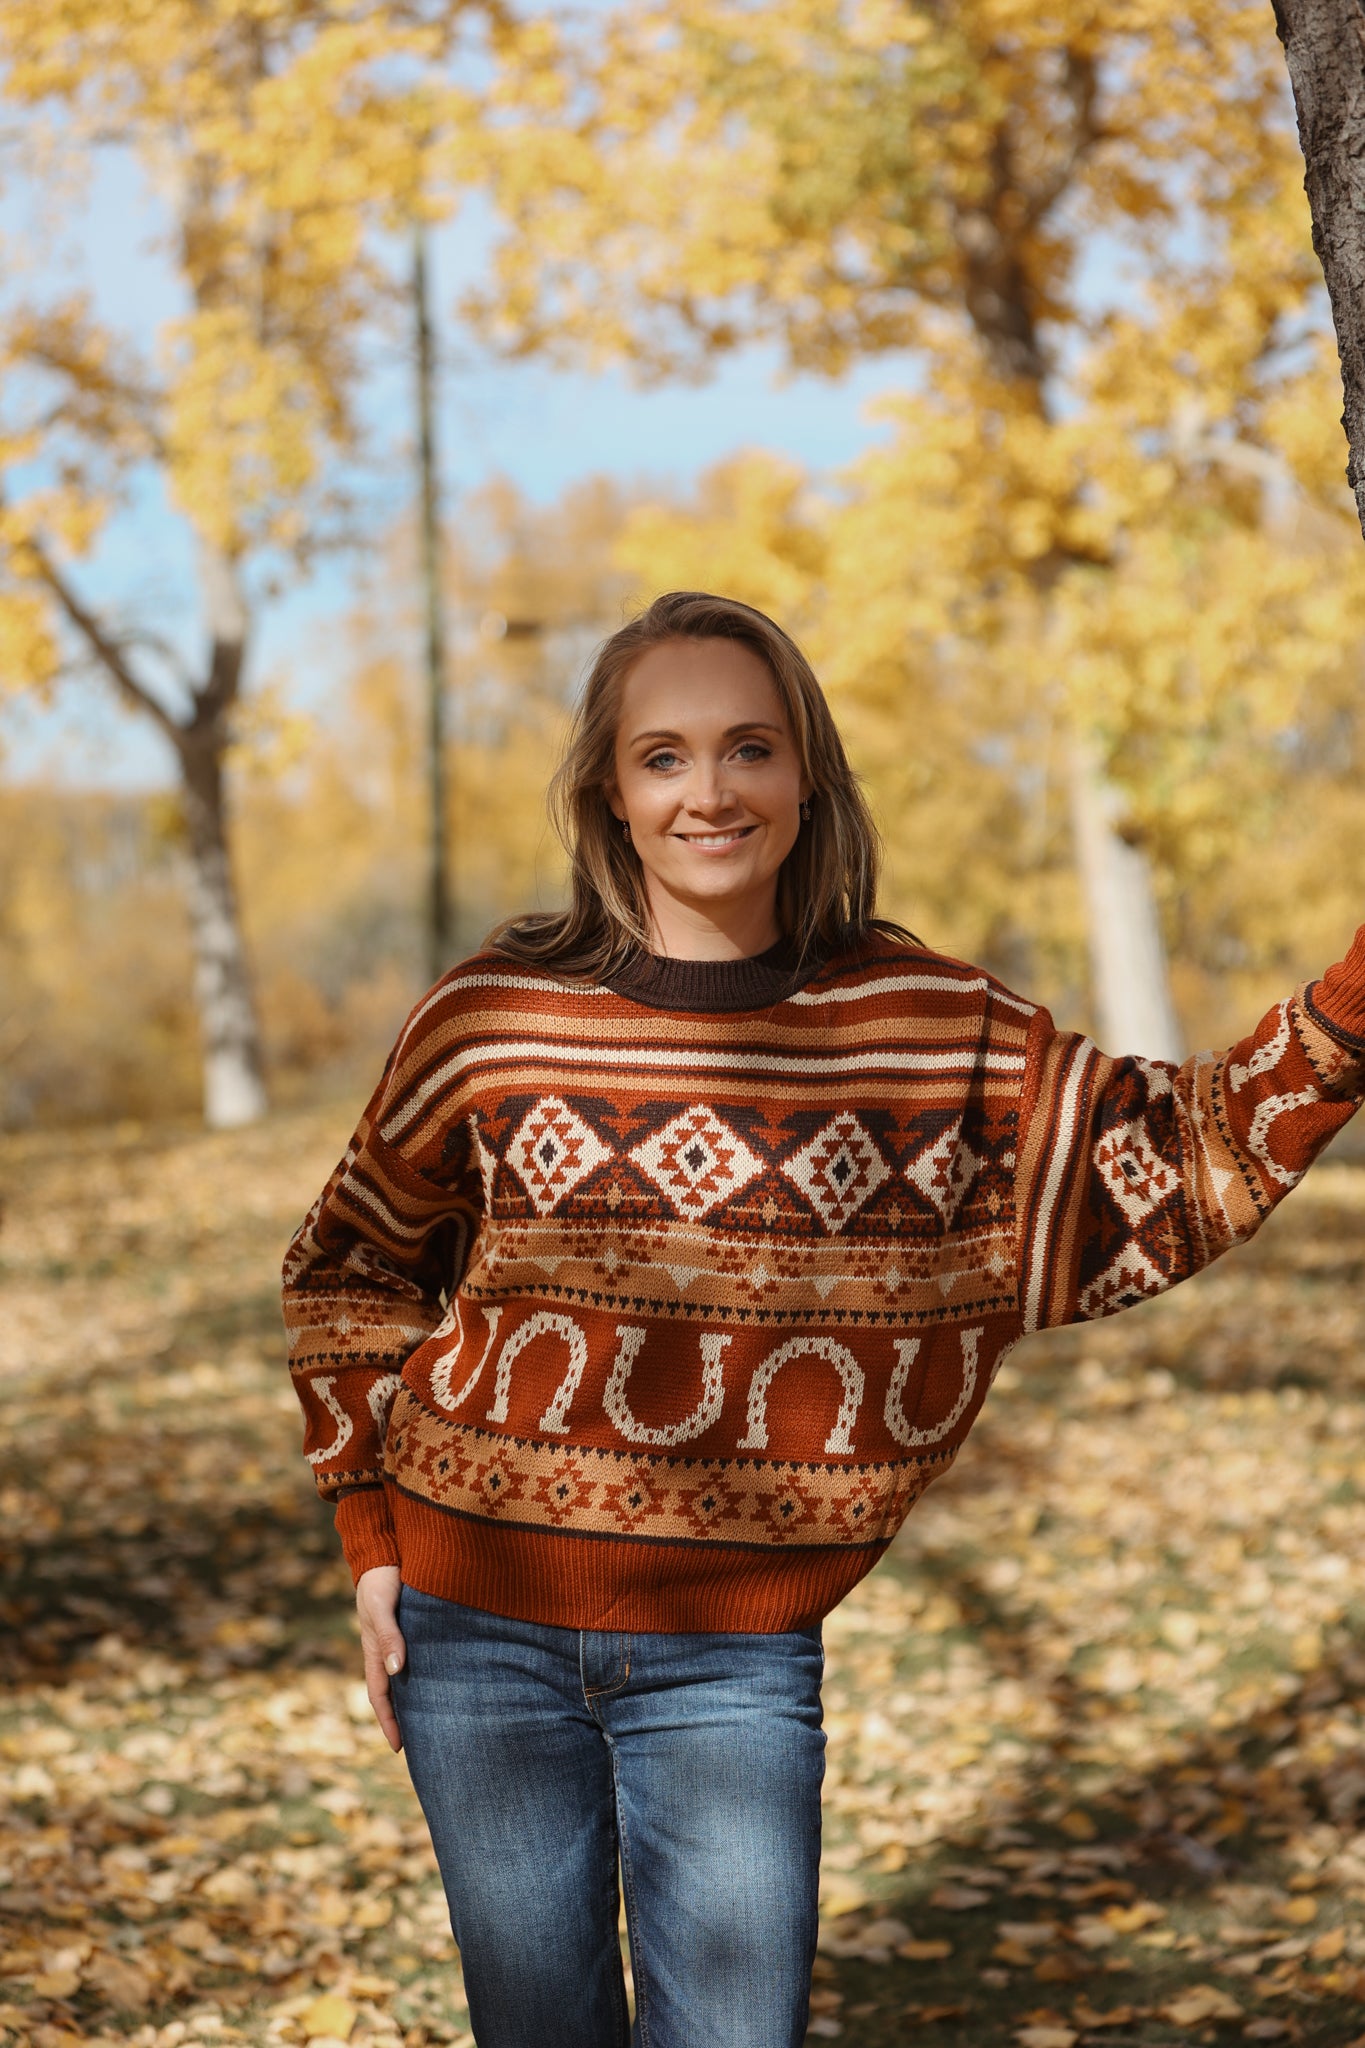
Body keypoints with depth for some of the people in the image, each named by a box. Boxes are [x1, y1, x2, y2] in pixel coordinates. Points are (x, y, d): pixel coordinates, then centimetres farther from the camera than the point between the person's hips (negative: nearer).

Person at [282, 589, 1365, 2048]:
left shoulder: (930, 1030, -2)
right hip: (479, 1636, 1)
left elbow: (1181, 1164, -2)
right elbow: (350, 1270, 11)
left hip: (733, 1656, 0)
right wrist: (369, 1531, 5)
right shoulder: (492, 1019, -3)